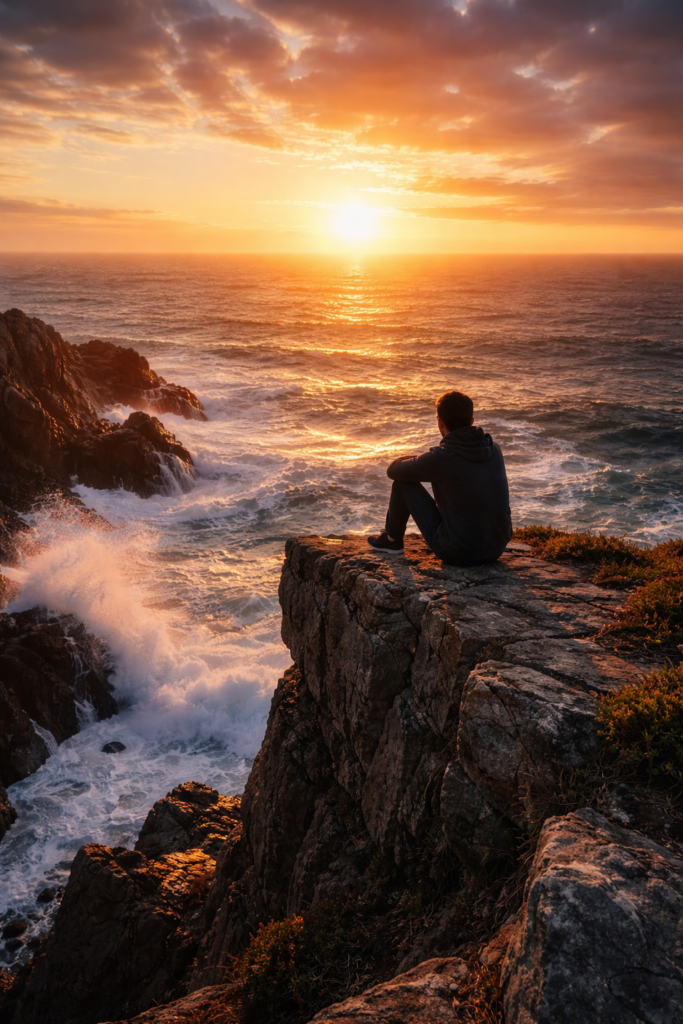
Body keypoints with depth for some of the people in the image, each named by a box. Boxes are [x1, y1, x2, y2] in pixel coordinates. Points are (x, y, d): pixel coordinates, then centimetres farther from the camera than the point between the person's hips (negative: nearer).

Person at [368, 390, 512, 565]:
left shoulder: (440, 458, -18)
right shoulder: (493, 448, -1)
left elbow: (393, 470, 0)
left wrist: (415, 460, 21)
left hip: (458, 554, -6)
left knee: (402, 482, 6)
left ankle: (392, 540, 30)